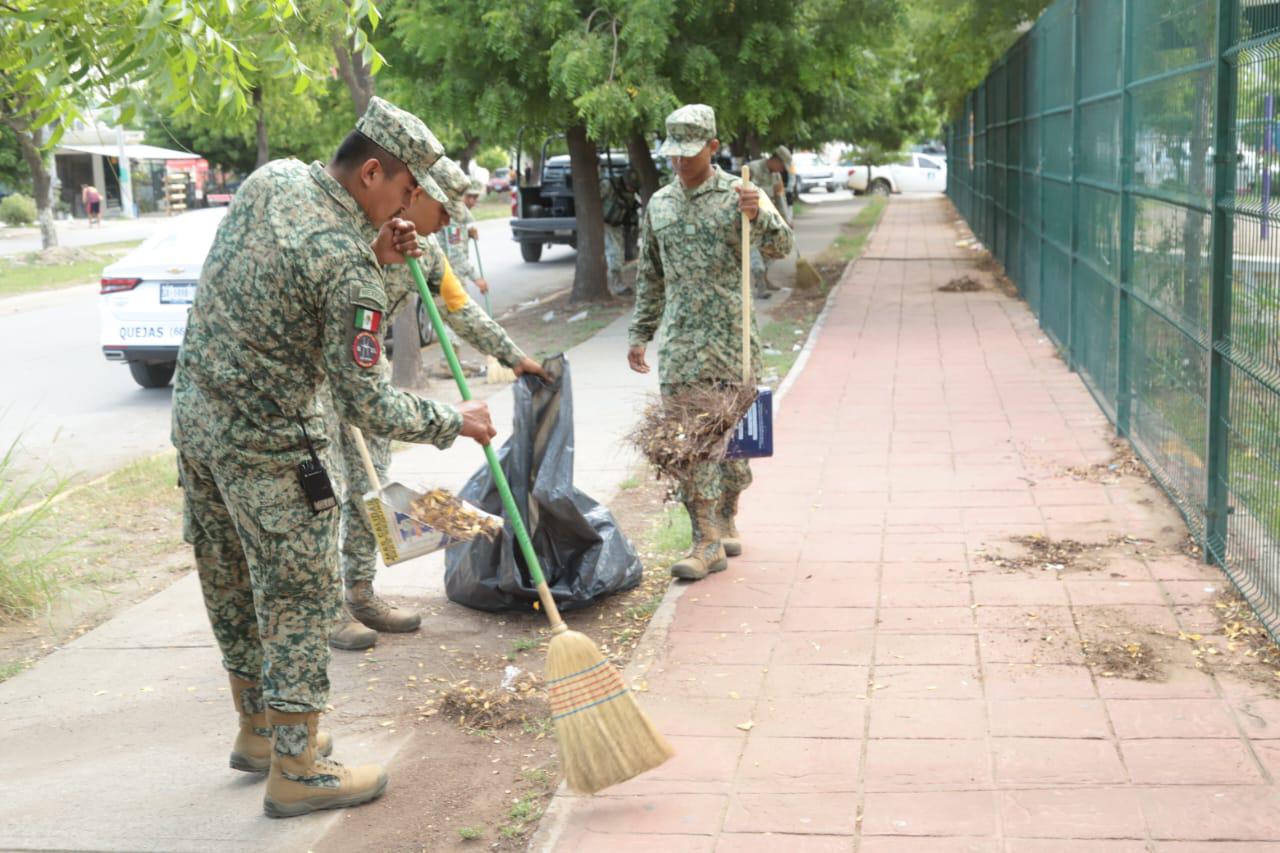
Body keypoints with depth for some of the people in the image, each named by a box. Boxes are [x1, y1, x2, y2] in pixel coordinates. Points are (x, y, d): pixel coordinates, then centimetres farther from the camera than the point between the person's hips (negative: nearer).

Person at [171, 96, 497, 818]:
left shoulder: (273, 178, 1)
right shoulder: (349, 265, -23)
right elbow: (366, 403, -20)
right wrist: (454, 422, -6)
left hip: (197, 411, 9)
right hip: (270, 446, -9)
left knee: (234, 586, 19)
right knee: (298, 598, 4)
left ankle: (259, 730, 37)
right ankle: (296, 770, 14)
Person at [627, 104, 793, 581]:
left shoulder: (738, 195, 0)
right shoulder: (658, 205, 12)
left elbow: (779, 247, -11)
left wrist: (759, 216, -31)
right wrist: (640, 334, 18)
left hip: (732, 336, -2)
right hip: (680, 341, 2)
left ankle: (725, 521, 27)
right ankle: (707, 541, -4)